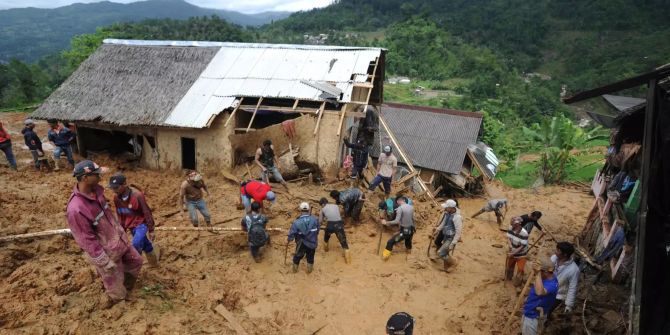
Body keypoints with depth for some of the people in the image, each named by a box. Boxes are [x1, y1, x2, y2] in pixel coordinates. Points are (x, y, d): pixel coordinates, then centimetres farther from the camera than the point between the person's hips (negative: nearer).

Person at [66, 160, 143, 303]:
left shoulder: (96, 190, -9)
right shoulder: (76, 209, -34)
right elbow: (86, 240, -27)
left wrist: (120, 231, 19)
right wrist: (105, 262, -20)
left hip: (119, 239, 8)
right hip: (105, 251, -8)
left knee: (136, 261, 26)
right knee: (115, 282, 15)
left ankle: (126, 289, 52)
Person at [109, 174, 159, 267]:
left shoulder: (137, 195, -26)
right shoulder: (116, 197, -7)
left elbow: (147, 213, -17)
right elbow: (120, 215, 9)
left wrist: (151, 230, -11)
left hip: (141, 223, -6)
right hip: (131, 226, 6)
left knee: (135, 246, -25)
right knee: (145, 246, 18)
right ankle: (154, 263, 36)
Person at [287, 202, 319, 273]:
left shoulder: (296, 222, -24)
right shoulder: (315, 219, -16)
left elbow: (291, 235, -18)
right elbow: (317, 231, -2)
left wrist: (289, 239, 4)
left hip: (302, 245, -1)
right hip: (312, 243, 1)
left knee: (297, 257, 26)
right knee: (310, 257, 28)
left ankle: (295, 269, 45)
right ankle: (309, 269, 44)